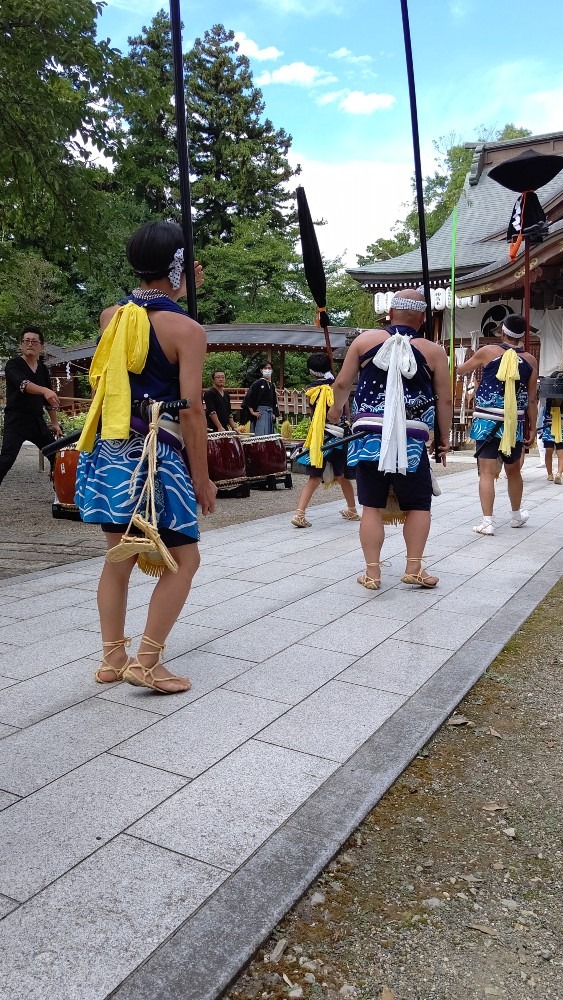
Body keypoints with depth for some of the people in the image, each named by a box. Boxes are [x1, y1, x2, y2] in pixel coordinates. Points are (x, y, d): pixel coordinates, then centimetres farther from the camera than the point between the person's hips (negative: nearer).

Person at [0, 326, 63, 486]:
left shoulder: (43, 369, 13)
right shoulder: (13, 364, -6)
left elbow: (48, 400, 19)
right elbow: (23, 384, -28)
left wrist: (55, 423, 17)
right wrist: (44, 390, -46)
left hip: (37, 421, 7)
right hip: (16, 420, -6)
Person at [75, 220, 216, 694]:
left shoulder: (110, 317, 8)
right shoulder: (186, 329, -10)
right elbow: (191, 410, -13)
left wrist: (177, 292, 23)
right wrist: (202, 477, -7)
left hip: (108, 453, 7)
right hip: (155, 456, -7)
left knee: (119, 556, 16)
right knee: (184, 558, 6)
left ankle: (112, 659, 24)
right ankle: (147, 662, 5)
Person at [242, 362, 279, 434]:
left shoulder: (272, 385, 17)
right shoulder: (258, 383, -2)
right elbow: (248, 398, -9)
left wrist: (274, 413, 13)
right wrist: (252, 412, -12)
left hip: (270, 413, 7)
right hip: (260, 413, -7)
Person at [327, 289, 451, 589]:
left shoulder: (365, 339, 5)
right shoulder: (434, 351, 3)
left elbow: (341, 384, 9)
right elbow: (445, 399, 4)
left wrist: (335, 410, 28)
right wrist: (444, 439, 17)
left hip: (370, 435, 2)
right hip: (411, 440, -1)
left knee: (372, 506, 6)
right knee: (418, 505, 13)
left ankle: (372, 572, 9)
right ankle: (413, 568, 12)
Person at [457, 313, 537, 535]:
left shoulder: (488, 351, -4)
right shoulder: (530, 361, 2)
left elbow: (461, 370, 10)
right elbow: (532, 399, 3)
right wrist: (532, 428, 10)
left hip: (487, 420, -2)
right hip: (515, 423, 3)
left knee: (487, 472, -3)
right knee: (513, 471, 18)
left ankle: (487, 522, -8)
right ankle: (516, 515, 35)